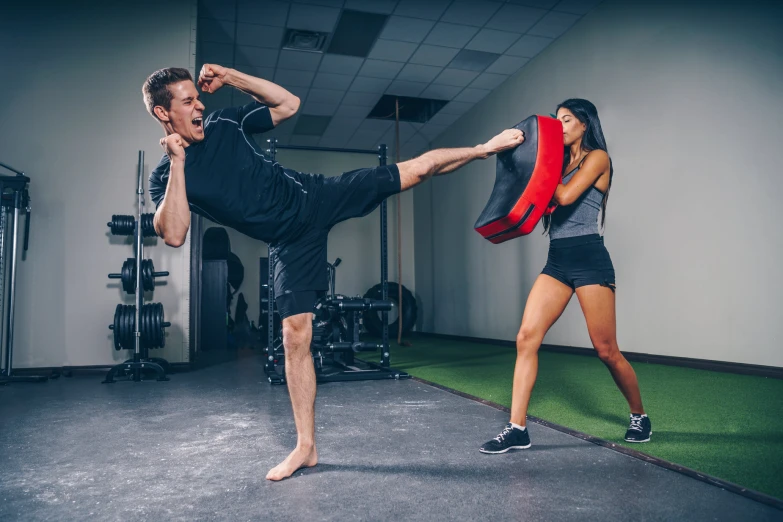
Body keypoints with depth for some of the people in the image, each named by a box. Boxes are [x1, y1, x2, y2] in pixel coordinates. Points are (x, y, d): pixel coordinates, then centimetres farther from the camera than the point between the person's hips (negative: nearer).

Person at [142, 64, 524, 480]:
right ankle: (306, 447, 8)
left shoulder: (224, 123, 2)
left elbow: (288, 105, 5)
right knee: (295, 336, -5)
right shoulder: (165, 177, -5)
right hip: (290, 243, -2)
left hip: (315, 198, 2)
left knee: (416, 170, -1)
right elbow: (173, 235, -21)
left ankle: (484, 149, 24)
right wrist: (178, 164, -25)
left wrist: (230, 77, -4)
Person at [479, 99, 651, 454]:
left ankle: (639, 416, 28)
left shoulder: (597, 157, 0)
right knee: (526, 338, -6)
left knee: (606, 350, 2)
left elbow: (565, 196, -15)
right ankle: (517, 429, -1)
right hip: (557, 259, 6)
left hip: (588, 258, -6)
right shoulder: (561, 162, 19)